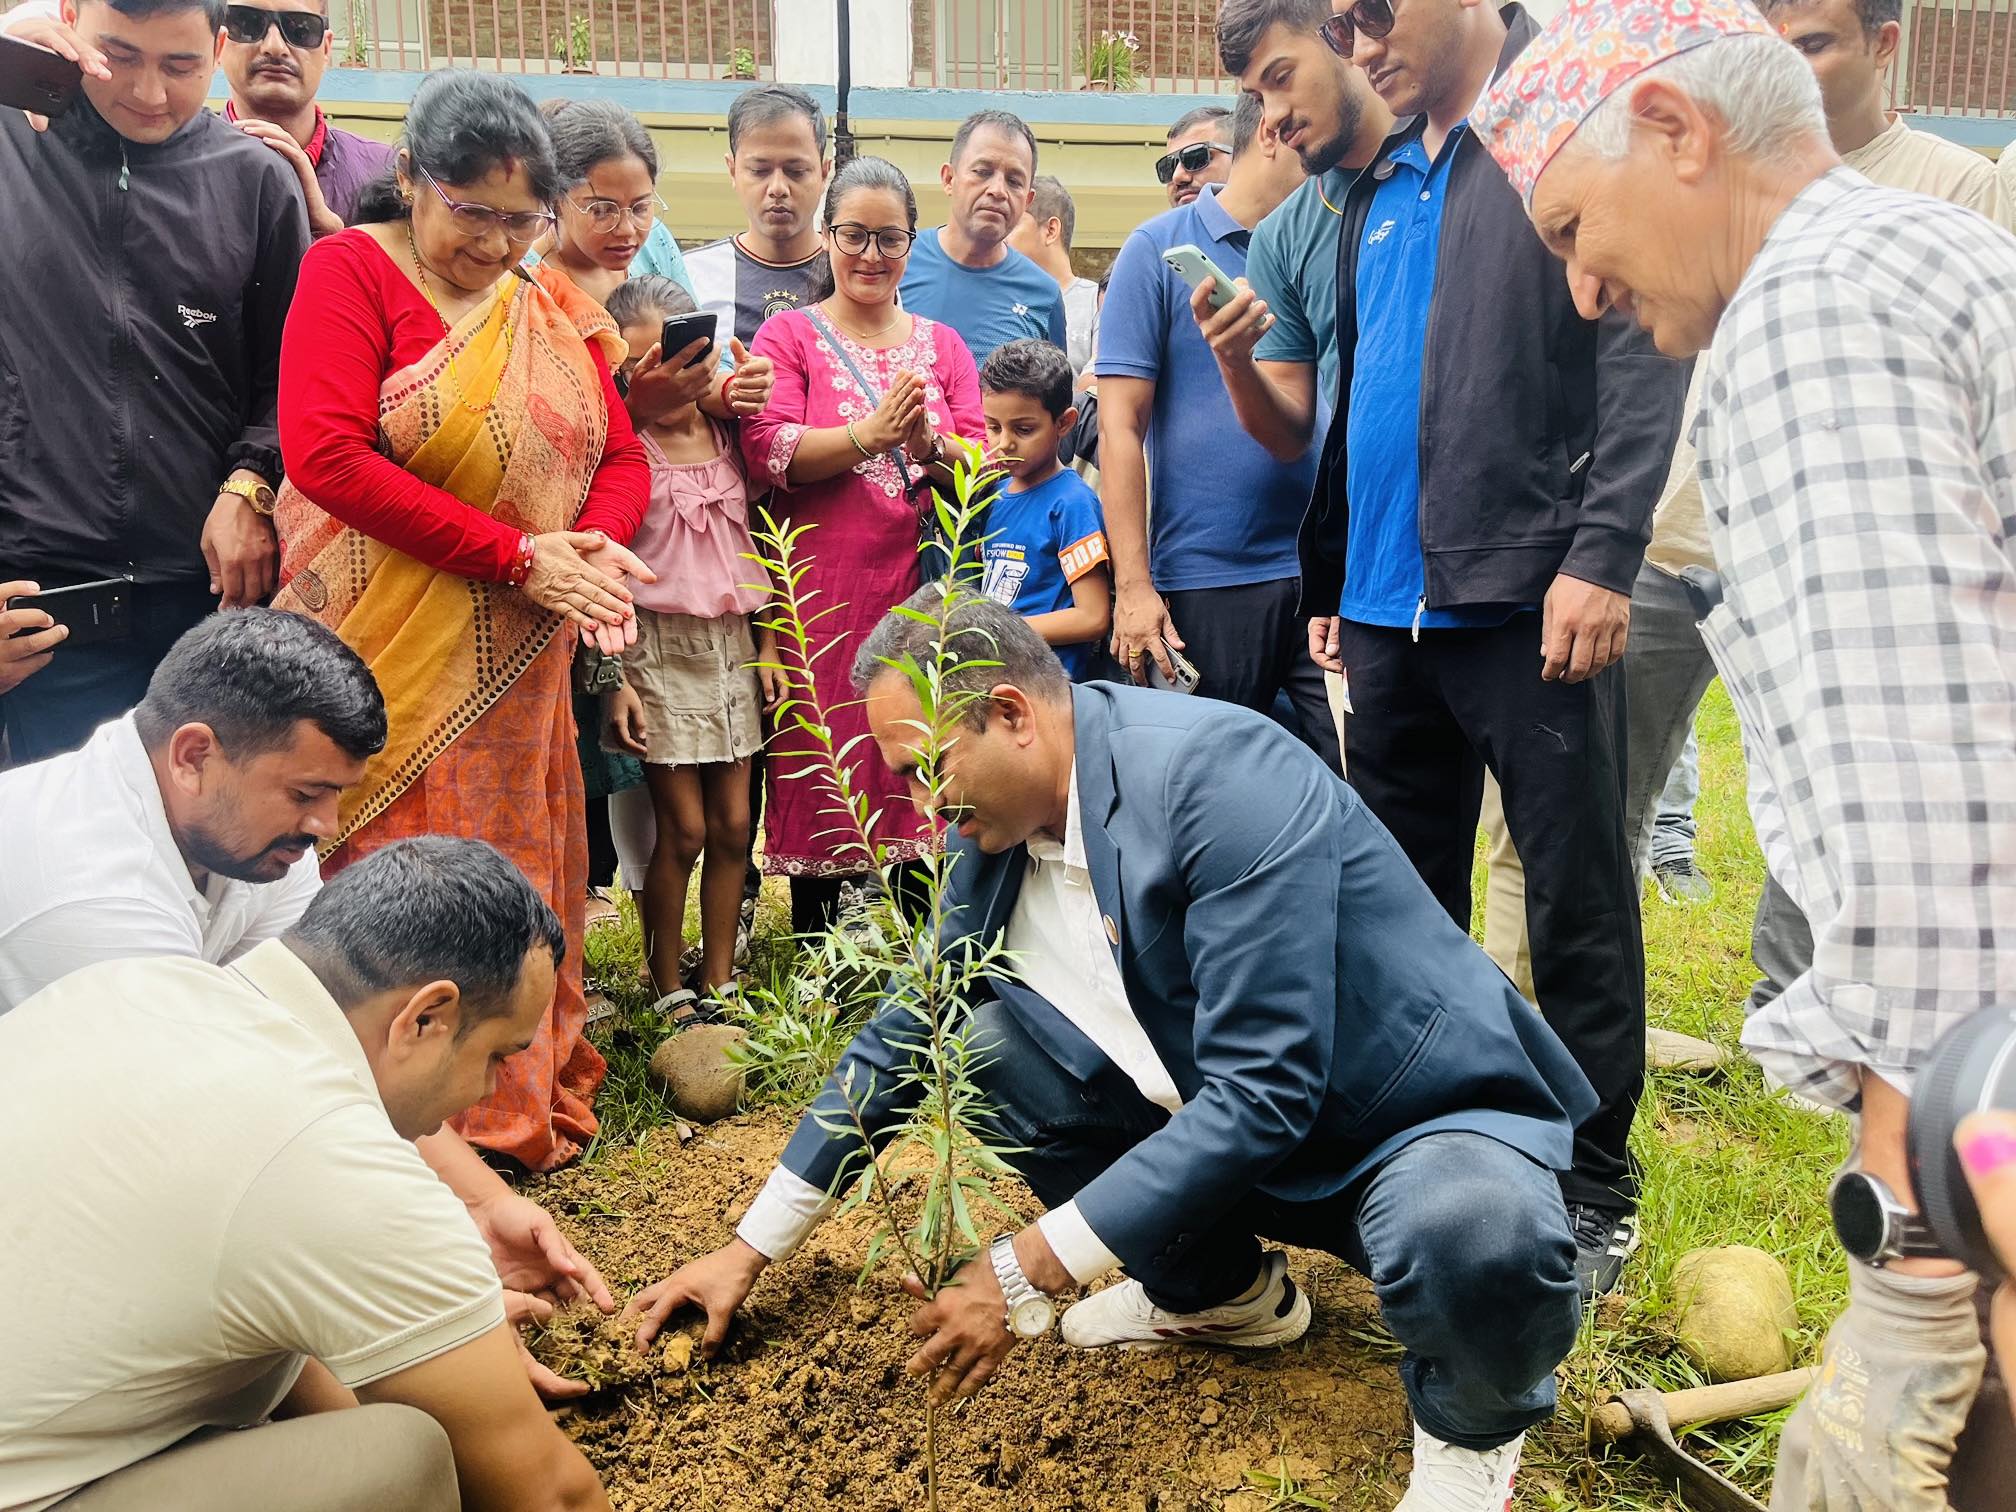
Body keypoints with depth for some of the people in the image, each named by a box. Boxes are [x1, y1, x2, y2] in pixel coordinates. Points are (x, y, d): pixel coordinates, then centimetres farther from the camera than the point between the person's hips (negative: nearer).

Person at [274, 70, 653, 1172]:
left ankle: (525, 1110, 22)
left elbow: (620, 457, 12)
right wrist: (520, 555, -18)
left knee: (517, 876, 10)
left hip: (519, 670, 5)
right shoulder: (352, 270, -5)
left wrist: (597, 546, -13)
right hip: (395, 662, -5)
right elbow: (325, 454, -17)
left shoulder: (555, 308, 12)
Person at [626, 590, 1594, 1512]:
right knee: (974, 1037, -5)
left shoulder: (1220, 774, -27)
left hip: (1429, 1126, -7)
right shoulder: (993, 830, -3)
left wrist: (1027, 1270, -25)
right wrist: (750, 1251, 11)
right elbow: (902, 1037, 10)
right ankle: (1220, 1290, 15)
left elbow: (1261, 1091, -30)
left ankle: (1471, 1426, -1)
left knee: (1472, 1238, -40)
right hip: (1229, 1133, 7)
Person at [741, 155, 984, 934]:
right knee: (820, 773, 0)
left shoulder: (942, 344, 15)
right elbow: (767, 451, -10)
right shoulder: (788, 335, 5)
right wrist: (868, 435, -23)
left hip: (919, 589, 3)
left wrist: (926, 445, -17)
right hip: (819, 592, -3)